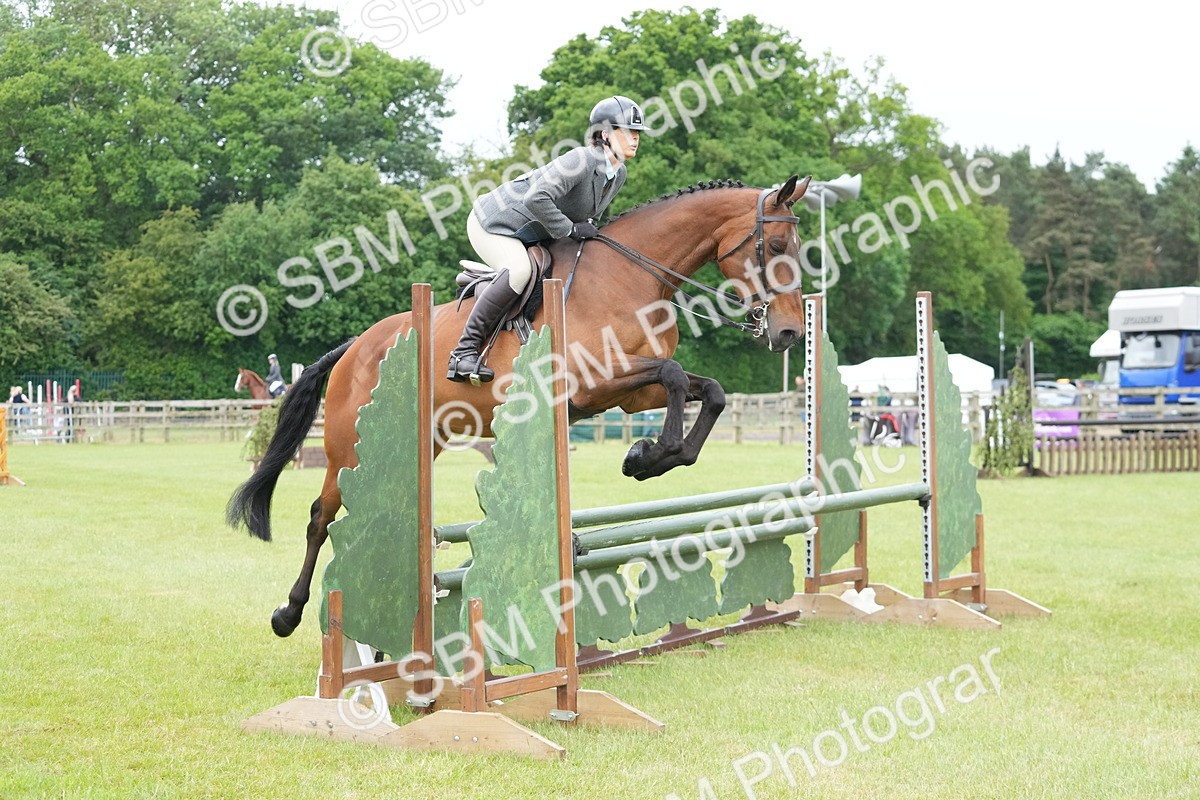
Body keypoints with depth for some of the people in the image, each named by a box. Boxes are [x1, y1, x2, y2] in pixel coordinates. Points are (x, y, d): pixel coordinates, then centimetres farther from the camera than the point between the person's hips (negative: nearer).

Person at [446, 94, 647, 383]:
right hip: (493, 222, -10)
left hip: (529, 236, 10)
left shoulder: (619, 174, 2)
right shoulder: (581, 160, -27)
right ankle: (464, 352, -30)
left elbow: (588, 215, 17)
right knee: (519, 270, -35)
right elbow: (537, 199, -38)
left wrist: (589, 230, -3)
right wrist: (570, 229, -28)